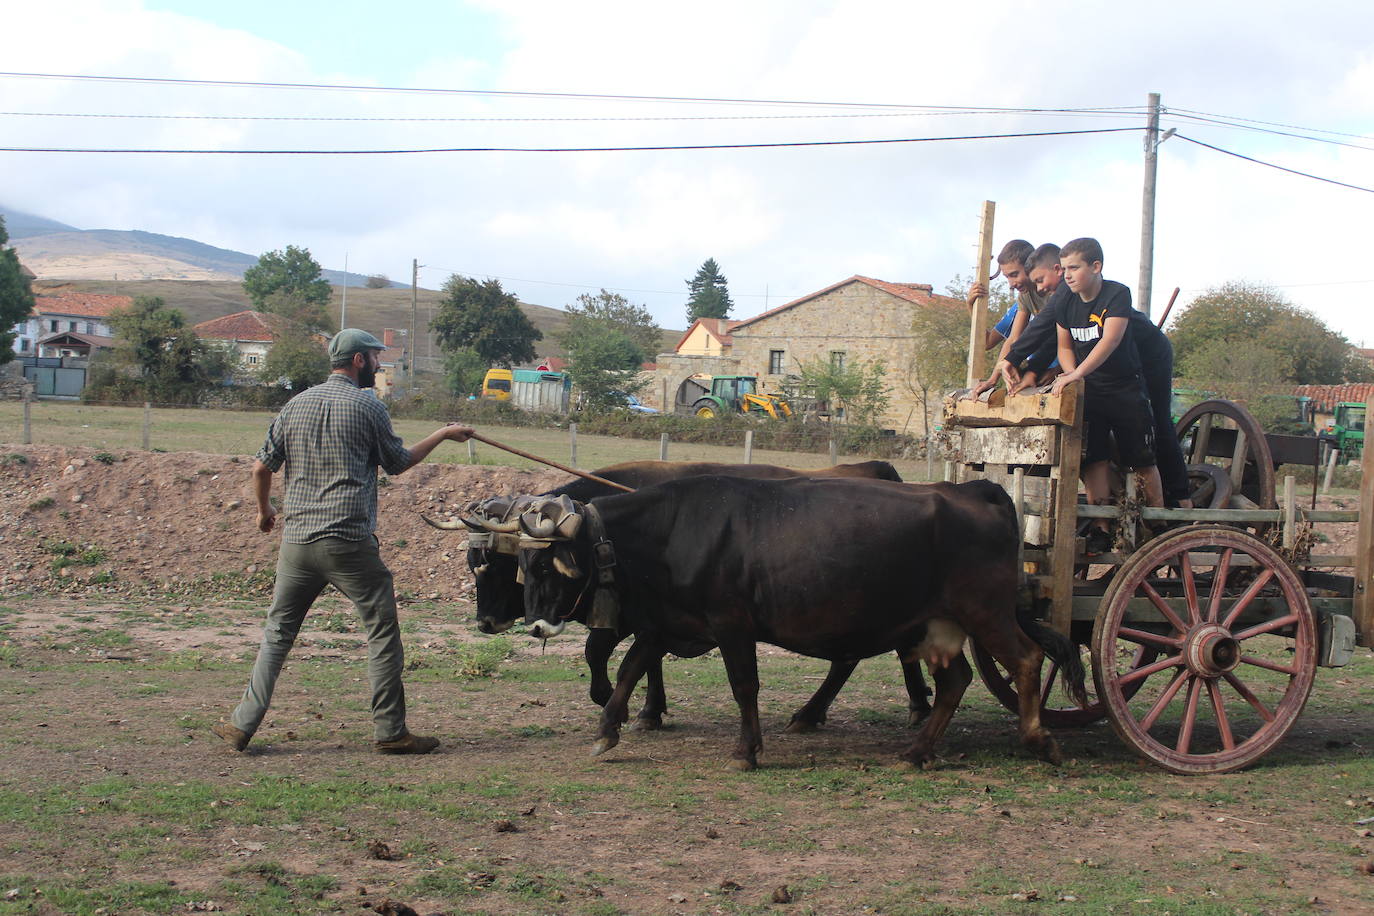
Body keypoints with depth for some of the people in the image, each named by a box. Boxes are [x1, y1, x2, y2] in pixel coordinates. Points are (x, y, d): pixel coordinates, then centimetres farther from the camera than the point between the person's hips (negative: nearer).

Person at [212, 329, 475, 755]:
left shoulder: (296, 404, 10)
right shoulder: (367, 406, -3)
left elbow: (262, 467, 11)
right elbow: (398, 463, 8)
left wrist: (264, 511, 29)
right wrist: (442, 434, 21)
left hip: (296, 540, 5)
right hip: (350, 543, -5)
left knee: (278, 632, 13)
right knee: (382, 631, 4)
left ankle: (243, 724, 11)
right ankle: (390, 730, 5)